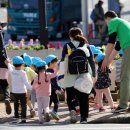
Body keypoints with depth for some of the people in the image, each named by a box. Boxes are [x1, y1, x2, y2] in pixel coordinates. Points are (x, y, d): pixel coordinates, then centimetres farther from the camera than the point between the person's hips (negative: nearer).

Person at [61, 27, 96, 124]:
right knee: (83, 98, 7)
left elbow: (63, 61, -2)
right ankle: (84, 117, 3)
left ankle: (72, 109, -17)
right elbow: (91, 61, 5)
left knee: (70, 96, 10)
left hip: (70, 77, -1)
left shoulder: (67, 46, 2)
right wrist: (93, 75, 10)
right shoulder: (86, 46, 6)